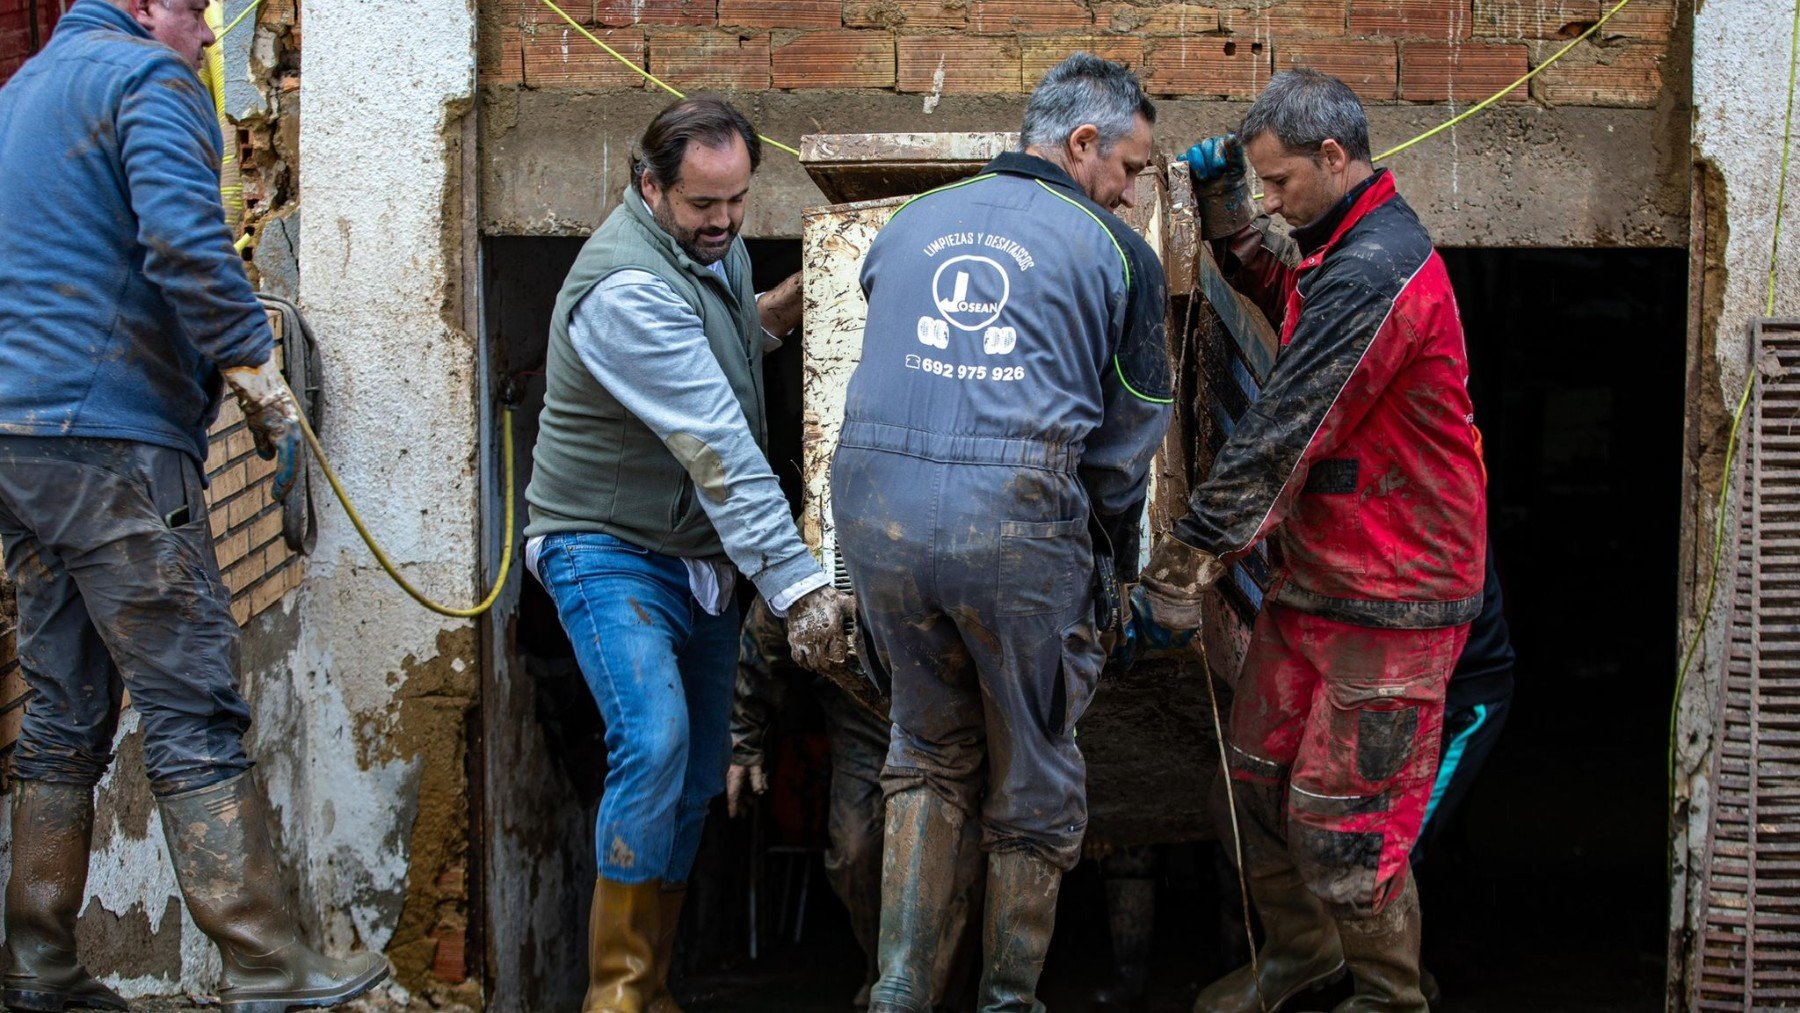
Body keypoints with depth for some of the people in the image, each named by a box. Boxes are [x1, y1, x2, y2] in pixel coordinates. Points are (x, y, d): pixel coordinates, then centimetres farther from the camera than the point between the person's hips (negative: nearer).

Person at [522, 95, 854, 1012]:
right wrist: (798, 587, -32)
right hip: (612, 549, -9)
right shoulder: (629, 288, -24)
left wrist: (765, 317, 3)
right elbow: (718, 451, -29)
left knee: (696, 778, 8)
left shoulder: (712, 242, 4)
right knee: (655, 743, -26)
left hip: (703, 556, 9)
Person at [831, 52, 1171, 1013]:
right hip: (1017, 528, -4)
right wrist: (1114, 542, 24)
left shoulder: (908, 224, 15)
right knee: (1033, 784, 14)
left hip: (878, 514, 4)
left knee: (930, 754, 21)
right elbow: (1127, 436, 9)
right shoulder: (1114, 253, 4)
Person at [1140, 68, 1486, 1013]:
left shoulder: (1376, 274, -23)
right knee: (1256, 778, 15)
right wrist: (1229, 220, 15)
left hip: (1389, 597, -10)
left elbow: (1282, 434, -24)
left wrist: (1186, 558, -19)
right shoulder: (1347, 250, 10)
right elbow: (1292, 305, 33)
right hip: (1315, 574, 10)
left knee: (1337, 817, -2)